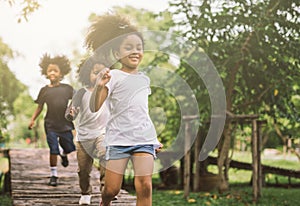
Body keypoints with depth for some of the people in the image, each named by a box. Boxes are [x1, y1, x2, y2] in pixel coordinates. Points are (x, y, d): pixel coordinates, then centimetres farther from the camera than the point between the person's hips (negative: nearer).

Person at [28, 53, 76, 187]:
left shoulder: (67, 88, 2)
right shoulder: (44, 90, 2)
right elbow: (40, 107, 7)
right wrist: (33, 119, 0)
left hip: (65, 124, 1)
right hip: (51, 124, -1)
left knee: (69, 148, 7)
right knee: (53, 150, -1)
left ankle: (63, 153, 45)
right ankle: (53, 175, 11)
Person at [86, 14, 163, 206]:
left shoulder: (145, 79, 13)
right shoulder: (113, 76, -4)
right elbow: (94, 107, -13)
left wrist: (155, 138, 25)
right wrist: (99, 87, -31)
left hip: (144, 140, 4)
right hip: (118, 139, -3)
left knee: (145, 186, -9)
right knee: (111, 188, 0)